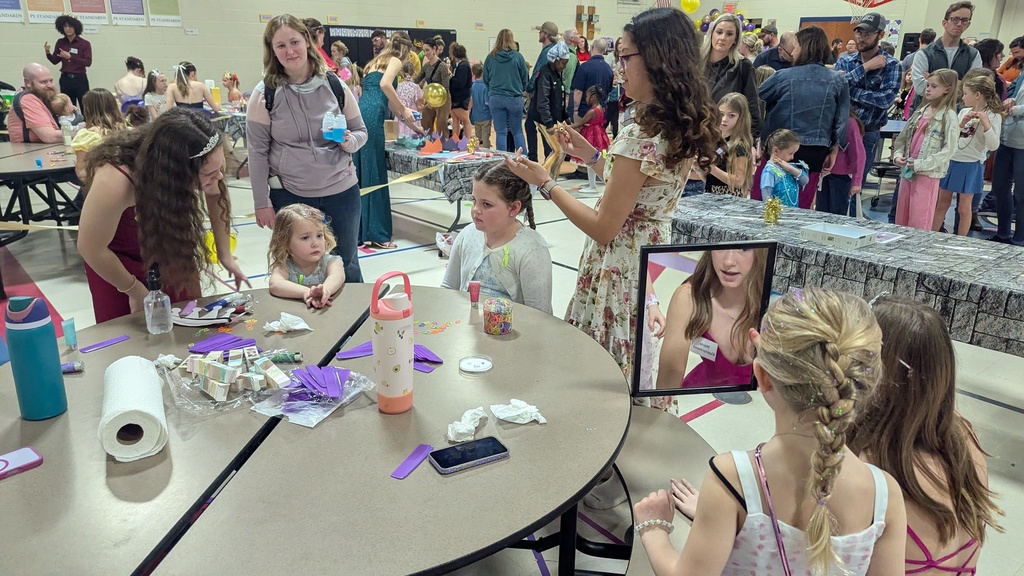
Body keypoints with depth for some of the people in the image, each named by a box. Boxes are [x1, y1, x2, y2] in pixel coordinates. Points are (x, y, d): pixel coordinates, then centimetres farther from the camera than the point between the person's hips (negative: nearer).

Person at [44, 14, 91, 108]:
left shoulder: (85, 43, -3)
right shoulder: (60, 42, 8)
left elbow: (88, 62, -14)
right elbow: (55, 61, 12)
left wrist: (70, 57, -21)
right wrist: (48, 52, -8)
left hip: (80, 79, -4)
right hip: (65, 79, 4)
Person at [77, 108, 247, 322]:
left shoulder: (199, 161, -29)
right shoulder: (114, 182, -40)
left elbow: (217, 193, -6)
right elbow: (91, 248, -24)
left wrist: (225, 254, -3)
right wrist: (134, 289, -10)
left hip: (170, 247, 3)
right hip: (119, 256, -3)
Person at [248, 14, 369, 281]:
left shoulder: (335, 86, -2)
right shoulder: (265, 94, -6)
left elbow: (361, 132, 7)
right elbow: (257, 152, -4)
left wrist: (349, 142, -16)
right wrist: (262, 203, -5)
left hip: (341, 192, 1)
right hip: (289, 196, -1)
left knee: (346, 265, 15)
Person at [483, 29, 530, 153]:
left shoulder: (490, 57, -1)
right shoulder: (518, 56, -4)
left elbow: (485, 79, 9)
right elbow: (526, 79, 4)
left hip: (495, 98, 0)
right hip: (514, 98, 0)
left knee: (500, 133, 5)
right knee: (517, 131, 12)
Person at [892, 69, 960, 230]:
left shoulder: (949, 116, -8)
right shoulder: (920, 112, 11)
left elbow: (949, 149, -15)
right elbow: (903, 137, 15)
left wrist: (922, 164, -19)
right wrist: (897, 155, -3)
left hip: (928, 174, -6)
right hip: (907, 171, 7)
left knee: (919, 223, -1)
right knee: (901, 219, 13)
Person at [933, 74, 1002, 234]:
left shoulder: (993, 116, -8)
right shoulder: (964, 112, 7)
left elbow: (993, 146, -15)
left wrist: (985, 124, -23)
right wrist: (961, 124, -9)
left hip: (971, 165, -5)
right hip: (951, 161, 5)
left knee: (964, 208, 3)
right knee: (941, 204, 10)